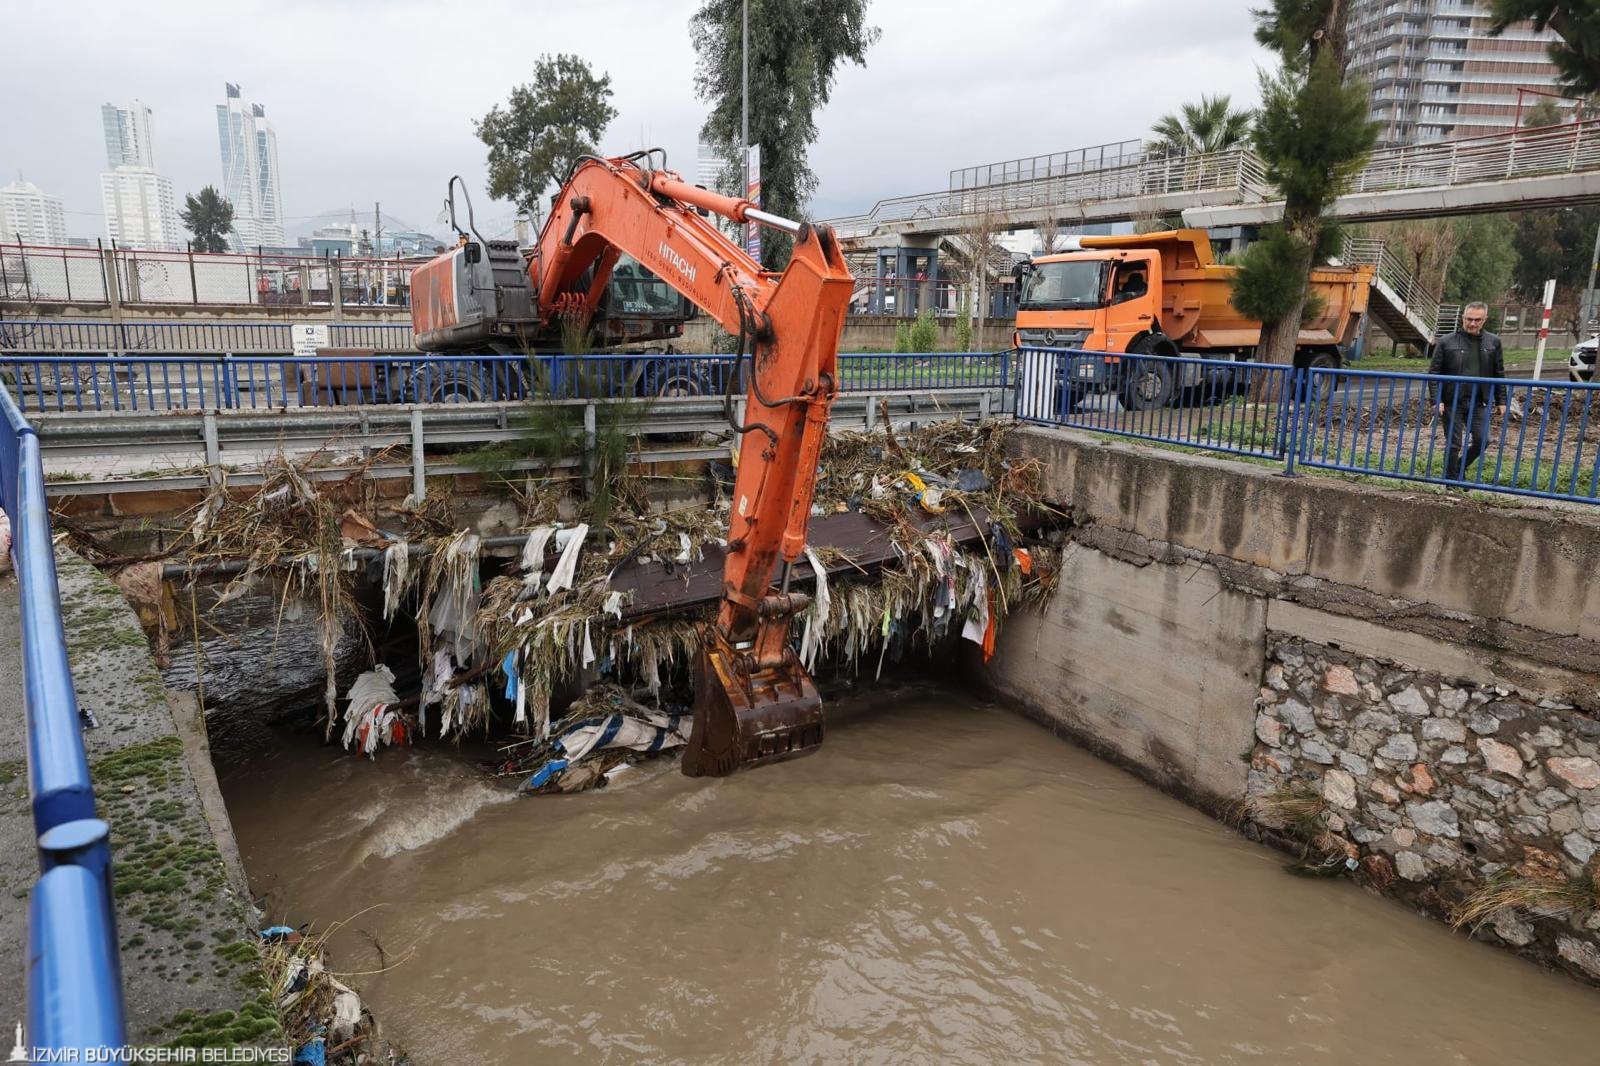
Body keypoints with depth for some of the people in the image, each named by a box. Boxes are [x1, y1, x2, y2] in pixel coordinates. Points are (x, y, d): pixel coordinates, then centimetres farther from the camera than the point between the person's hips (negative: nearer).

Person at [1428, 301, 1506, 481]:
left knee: (1482, 441, 2)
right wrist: (1437, 400, -13)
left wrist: (1501, 401, 7)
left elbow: (1499, 374, 11)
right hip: (1452, 403, -3)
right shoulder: (1446, 342, -3)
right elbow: (1434, 373, -4)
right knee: (1453, 444, 2)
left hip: (1479, 403, 3)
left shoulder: (1493, 342, 6)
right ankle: (1451, 479, 17)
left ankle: (1460, 468, 27)